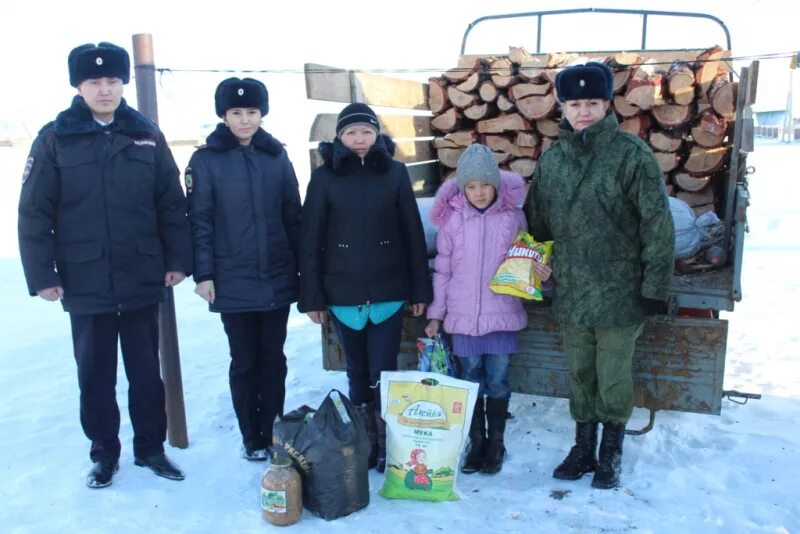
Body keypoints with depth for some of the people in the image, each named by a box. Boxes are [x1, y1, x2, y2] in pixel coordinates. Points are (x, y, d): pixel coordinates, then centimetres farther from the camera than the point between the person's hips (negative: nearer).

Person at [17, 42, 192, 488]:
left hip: (143, 281, 1)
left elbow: (173, 204, 5)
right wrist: (41, 275, -7)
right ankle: (104, 452, 29)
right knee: (96, 375, 11)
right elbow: (34, 213, -3)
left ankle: (151, 447, 28)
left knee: (147, 371, 12)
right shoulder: (56, 139, -2)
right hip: (85, 284, -1)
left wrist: (178, 259, 0)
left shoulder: (147, 135, 3)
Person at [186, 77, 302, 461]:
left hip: (278, 279, 3)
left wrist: (302, 267, 5)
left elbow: (293, 215, 7)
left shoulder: (276, 156, 5)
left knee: (273, 359, 11)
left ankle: (274, 433, 25)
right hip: (233, 281, -2)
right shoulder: (206, 160, -3)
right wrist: (203, 274, -9)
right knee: (244, 361, 8)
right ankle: (251, 438, 23)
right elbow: (199, 222, -5)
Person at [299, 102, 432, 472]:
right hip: (342, 293, 1)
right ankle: (363, 443, 26)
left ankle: (388, 445, 17)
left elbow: (413, 234, 3)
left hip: (388, 291, 0)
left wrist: (420, 290, 1)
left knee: (383, 373, 1)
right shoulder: (324, 176, 0)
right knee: (358, 372, 11)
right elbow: (310, 239, 0)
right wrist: (311, 296, -3)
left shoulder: (395, 172, 2)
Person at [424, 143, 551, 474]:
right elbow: (442, 270, 4)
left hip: (502, 315, -1)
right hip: (463, 317, 1)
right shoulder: (452, 218, -2)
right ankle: (475, 442, 28)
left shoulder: (512, 215, -3)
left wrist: (541, 273, -15)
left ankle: (495, 444, 26)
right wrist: (435, 314, 5)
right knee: (471, 381, 12)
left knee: (498, 382, 9)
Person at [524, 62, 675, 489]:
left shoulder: (631, 155, -10)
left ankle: (611, 452, 29)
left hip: (618, 291, -4)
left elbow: (658, 225, -10)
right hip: (570, 292, 4)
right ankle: (583, 448, 33)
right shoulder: (552, 158, 5)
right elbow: (537, 222, 14)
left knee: (613, 378, 8)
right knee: (579, 376, 16)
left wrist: (654, 286, -11)